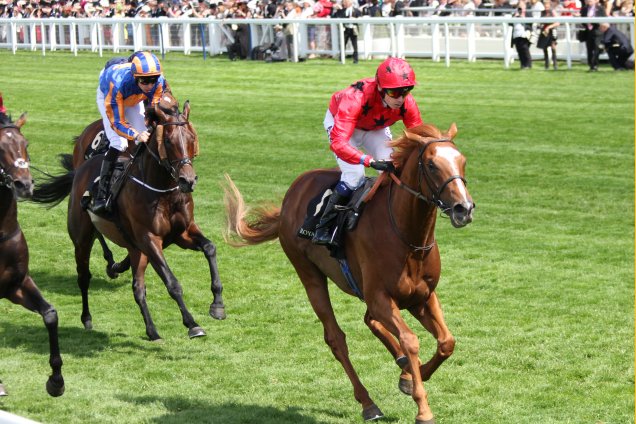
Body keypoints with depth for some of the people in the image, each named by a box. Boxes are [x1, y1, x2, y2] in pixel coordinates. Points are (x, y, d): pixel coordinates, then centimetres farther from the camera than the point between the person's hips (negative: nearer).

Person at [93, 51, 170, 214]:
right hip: (107, 96, -4)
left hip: (134, 100, 5)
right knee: (118, 144, -21)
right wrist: (136, 135, -58)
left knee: (145, 141, -10)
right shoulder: (118, 84, -47)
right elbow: (117, 122, -41)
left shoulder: (159, 83, -35)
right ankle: (101, 196, -21)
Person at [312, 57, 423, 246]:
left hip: (376, 129, 5)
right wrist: (370, 161, -66)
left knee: (393, 170, -9)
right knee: (354, 176, -22)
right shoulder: (355, 99, -45)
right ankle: (323, 228, -12)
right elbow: (338, 142, -53)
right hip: (339, 122, -5)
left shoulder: (407, 103, -31)